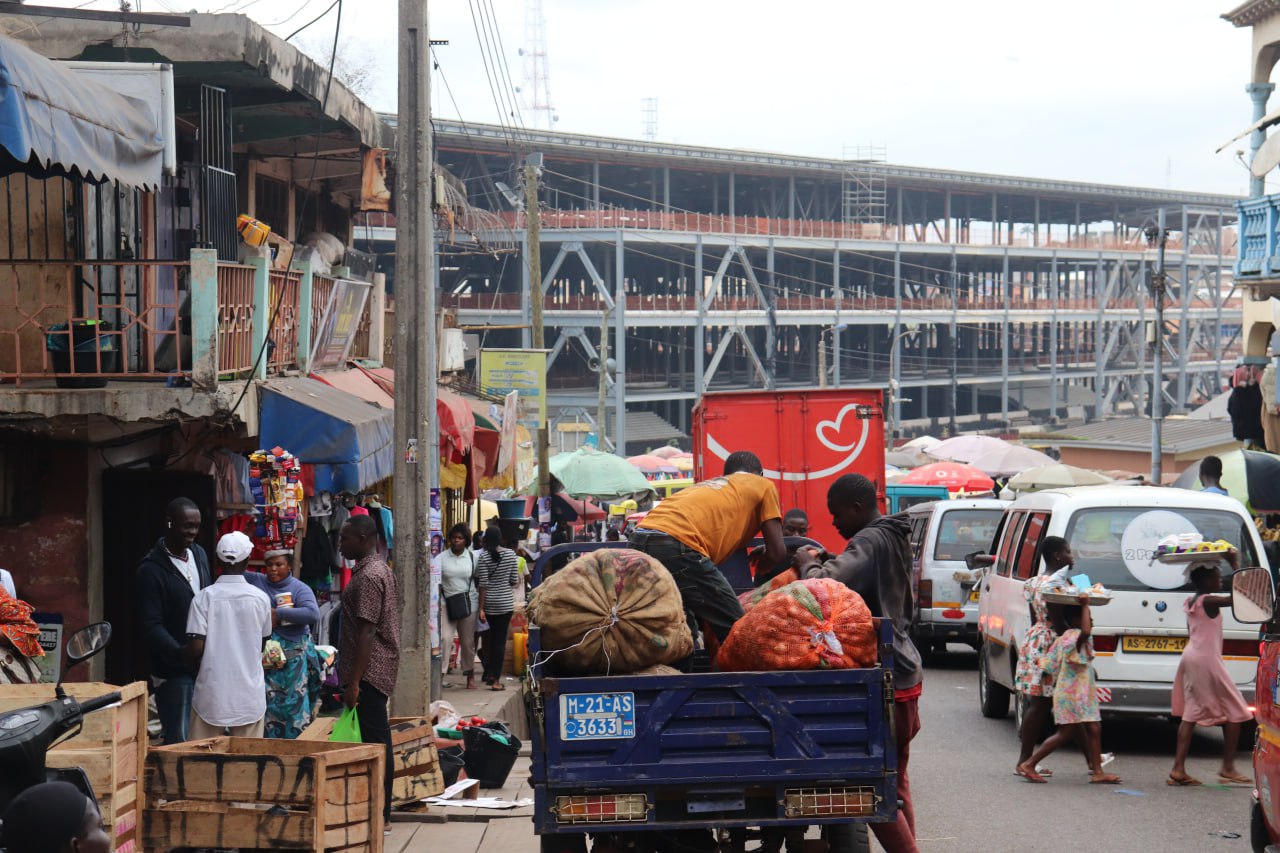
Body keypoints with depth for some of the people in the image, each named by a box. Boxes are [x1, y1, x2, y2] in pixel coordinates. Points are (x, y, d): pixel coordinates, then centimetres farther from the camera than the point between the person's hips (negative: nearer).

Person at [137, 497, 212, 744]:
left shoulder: (199, 555, 10)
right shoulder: (151, 570, -12)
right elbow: (151, 628, -17)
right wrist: (185, 655, -28)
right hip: (174, 671, -6)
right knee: (179, 743, -5)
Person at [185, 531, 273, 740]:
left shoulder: (204, 598, -8)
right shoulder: (260, 599, -2)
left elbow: (196, 647, -12)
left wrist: (197, 667, 8)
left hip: (212, 690, -1)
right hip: (250, 691, 1)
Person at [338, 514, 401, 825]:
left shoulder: (368, 577, -16)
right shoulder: (380, 569, 16)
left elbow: (366, 633, -21)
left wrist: (353, 682, -22)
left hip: (369, 671, -10)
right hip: (381, 669, 10)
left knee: (373, 742, -8)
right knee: (377, 741, 12)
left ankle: (378, 815, -6)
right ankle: (381, 812, 16)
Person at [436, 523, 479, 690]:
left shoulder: (472, 557, 5)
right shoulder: (442, 557, 0)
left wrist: (481, 605, 8)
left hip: (468, 602, 1)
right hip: (447, 603, -1)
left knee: (467, 641, 8)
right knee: (445, 637, -14)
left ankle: (470, 675, 22)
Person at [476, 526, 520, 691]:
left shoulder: (483, 557, -9)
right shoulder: (510, 554, -2)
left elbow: (483, 584, -11)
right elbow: (514, 580, 2)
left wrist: (481, 608, -8)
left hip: (489, 603, -1)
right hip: (506, 602, 1)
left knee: (489, 639, 15)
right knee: (500, 640, 1)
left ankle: (490, 673, 17)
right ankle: (496, 680, -1)